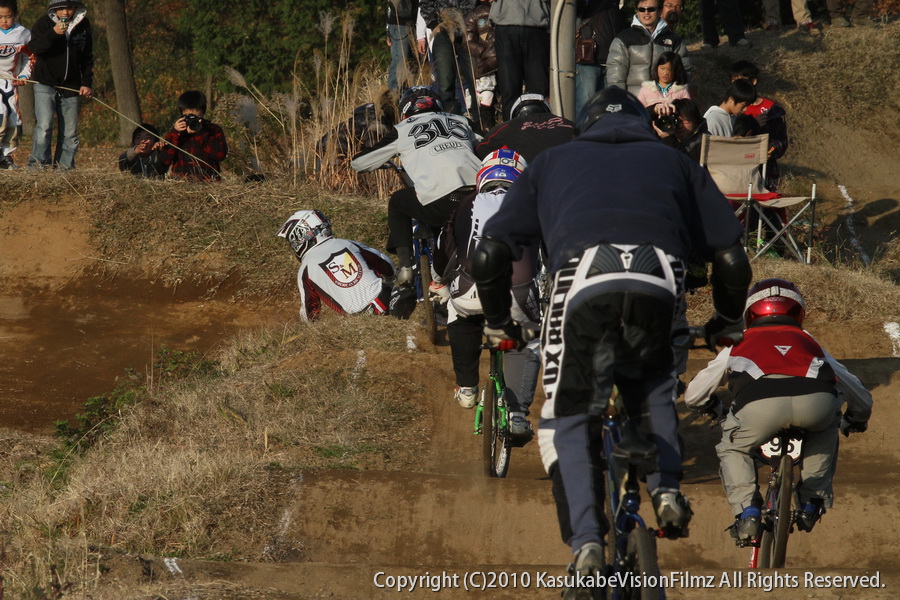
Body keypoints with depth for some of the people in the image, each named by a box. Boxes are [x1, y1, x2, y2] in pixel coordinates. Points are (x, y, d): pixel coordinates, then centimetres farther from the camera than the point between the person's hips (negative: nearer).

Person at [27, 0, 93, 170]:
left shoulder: (83, 25, 6)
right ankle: (38, 163, -13)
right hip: (45, 84, -4)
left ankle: (65, 165, 11)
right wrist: (53, 33, -32)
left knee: (70, 132, 4)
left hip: (70, 86, 4)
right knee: (44, 126, -18)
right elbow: (33, 47, -20)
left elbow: (87, 58, 14)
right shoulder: (43, 23, -5)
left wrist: (87, 83, 7)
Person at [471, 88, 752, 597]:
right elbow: (732, 258, 26)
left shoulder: (553, 162, 33)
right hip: (658, 285, 1)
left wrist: (499, 322, 41)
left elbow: (489, 258, 25)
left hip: (583, 284, -1)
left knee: (569, 418, 13)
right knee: (653, 384, 31)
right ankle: (667, 490, 10)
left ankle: (587, 545, -7)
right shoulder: (675, 163, 34)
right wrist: (728, 322, 43)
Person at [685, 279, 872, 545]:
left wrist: (714, 408, 65)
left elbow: (693, 396, 42)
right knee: (825, 427, 37)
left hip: (760, 404, -2)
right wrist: (855, 421, 70)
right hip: (815, 401, 2)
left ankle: (746, 513, 6)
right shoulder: (808, 343, 40)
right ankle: (813, 500, 29)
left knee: (732, 449, 27)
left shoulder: (739, 345, 36)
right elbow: (861, 398, 47)